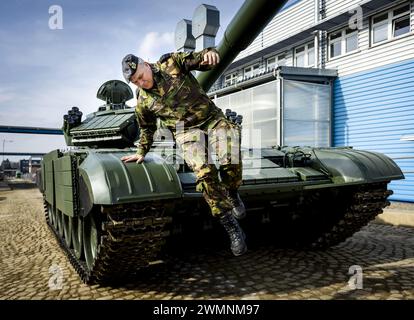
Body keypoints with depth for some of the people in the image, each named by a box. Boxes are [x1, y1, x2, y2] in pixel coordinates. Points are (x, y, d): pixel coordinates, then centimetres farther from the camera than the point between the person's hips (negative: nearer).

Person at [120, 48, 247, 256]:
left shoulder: (172, 63, 5)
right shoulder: (143, 102, 10)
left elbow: (200, 60, 0)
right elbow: (147, 129, 23)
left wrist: (209, 53, -22)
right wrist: (141, 152, 24)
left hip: (212, 119, 0)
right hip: (186, 132, 0)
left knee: (231, 158, -27)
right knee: (205, 172, -26)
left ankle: (232, 194, 7)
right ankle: (231, 226, -14)